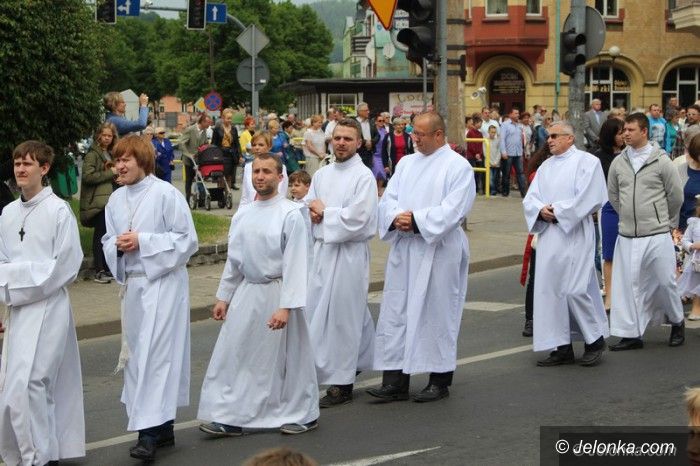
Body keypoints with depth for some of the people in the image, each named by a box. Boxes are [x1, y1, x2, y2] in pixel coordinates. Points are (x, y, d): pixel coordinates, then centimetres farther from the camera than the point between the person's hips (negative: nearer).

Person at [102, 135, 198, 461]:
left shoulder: (166, 194, -10)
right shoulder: (116, 199, 9)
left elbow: (187, 239, -10)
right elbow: (108, 242, 17)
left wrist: (143, 241, -17)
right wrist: (117, 245, -7)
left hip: (163, 284, -7)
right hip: (132, 284, 7)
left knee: (156, 355, -12)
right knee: (137, 355, 10)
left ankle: (149, 432, -14)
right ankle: (163, 426, 20)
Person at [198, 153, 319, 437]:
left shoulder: (290, 214, -12)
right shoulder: (242, 215, 6)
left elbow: (294, 263, -15)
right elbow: (233, 261, 14)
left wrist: (285, 306, -20)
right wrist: (223, 297, 13)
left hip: (276, 292, -6)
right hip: (247, 292, 6)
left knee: (288, 357, 4)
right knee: (232, 354, 4)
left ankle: (303, 415, 21)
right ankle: (230, 417, 12)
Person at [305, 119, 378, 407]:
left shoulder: (364, 177, -9)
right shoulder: (322, 175, 12)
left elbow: (356, 219, -18)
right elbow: (306, 207, 15)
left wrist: (324, 212, -8)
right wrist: (314, 212, -7)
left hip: (349, 254, -7)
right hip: (321, 249, 7)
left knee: (341, 316, -4)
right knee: (315, 311, 9)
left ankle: (342, 383, 3)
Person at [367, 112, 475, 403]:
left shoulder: (458, 166, -5)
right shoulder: (407, 163, 14)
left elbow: (452, 210, -15)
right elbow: (388, 199, 9)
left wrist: (416, 220, -18)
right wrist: (397, 217, -12)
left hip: (439, 250, -6)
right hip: (403, 249, 6)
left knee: (437, 313, 1)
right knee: (396, 312, 3)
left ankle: (439, 381, 12)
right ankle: (395, 381, 6)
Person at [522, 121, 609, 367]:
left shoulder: (586, 162, -3)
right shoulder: (546, 166, 17)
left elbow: (588, 199, -13)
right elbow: (530, 199, 11)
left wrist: (558, 211, -12)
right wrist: (541, 210, -10)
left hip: (574, 235, -7)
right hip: (548, 236, 7)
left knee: (575, 289, -11)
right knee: (550, 290, 3)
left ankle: (595, 340, 7)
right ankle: (563, 348, 9)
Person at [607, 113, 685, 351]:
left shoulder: (661, 162, -6)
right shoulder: (618, 162, 5)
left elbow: (676, 196, 3)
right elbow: (613, 195, 18)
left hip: (657, 235, -3)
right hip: (627, 237, 3)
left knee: (665, 282, 4)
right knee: (628, 284, 2)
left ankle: (677, 322, 27)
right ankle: (631, 334, 10)